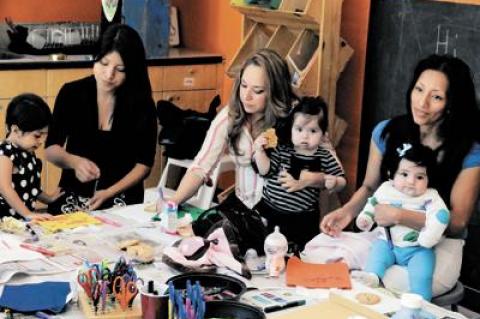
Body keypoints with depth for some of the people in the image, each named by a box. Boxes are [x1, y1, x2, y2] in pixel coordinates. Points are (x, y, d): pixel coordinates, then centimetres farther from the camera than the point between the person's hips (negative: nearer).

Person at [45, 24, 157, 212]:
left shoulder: (142, 104, -4)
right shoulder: (71, 94, 0)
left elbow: (144, 163, -1)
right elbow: (51, 149, 2)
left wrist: (109, 193, -14)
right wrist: (74, 161, -19)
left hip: (123, 201, 0)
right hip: (72, 197, 1)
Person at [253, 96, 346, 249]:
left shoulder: (325, 158, -2)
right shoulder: (281, 150, 1)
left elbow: (341, 181, 2)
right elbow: (265, 170, -2)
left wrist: (334, 182, -19)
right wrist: (259, 151, -14)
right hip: (269, 209, 1)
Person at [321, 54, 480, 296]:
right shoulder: (386, 132, 0)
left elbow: (456, 222, -12)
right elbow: (369, 187, 11)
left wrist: (398, 216, -22)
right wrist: (348, 211, -11)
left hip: (439, 243, -3)